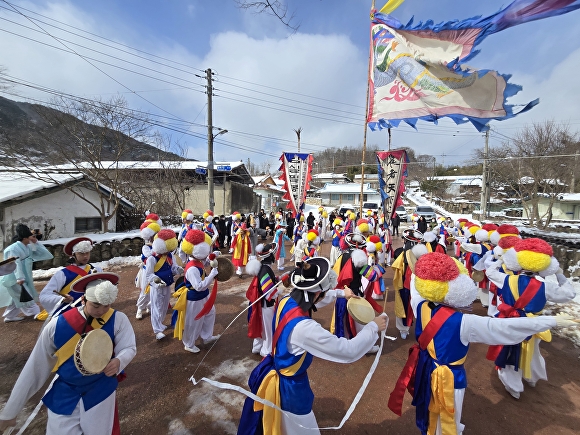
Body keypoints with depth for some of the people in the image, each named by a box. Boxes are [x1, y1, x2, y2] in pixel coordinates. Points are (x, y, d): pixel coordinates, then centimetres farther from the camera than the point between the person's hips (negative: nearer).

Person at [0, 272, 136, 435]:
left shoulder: (118, 320, -18)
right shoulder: (57, 325, -14)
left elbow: (129, 348, -13)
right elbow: (35, 367, -3)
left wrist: (118, 361, -36)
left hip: (101, 391, 0)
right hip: (64, 394, 1)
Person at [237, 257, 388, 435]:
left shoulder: (286, 301, -17)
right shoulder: (304, 328, -41)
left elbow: (314, 302, 6)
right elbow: (350, 351, -34)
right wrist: (373, 326, -20)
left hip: (272, 373, 7)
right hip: (289, 388, -7)